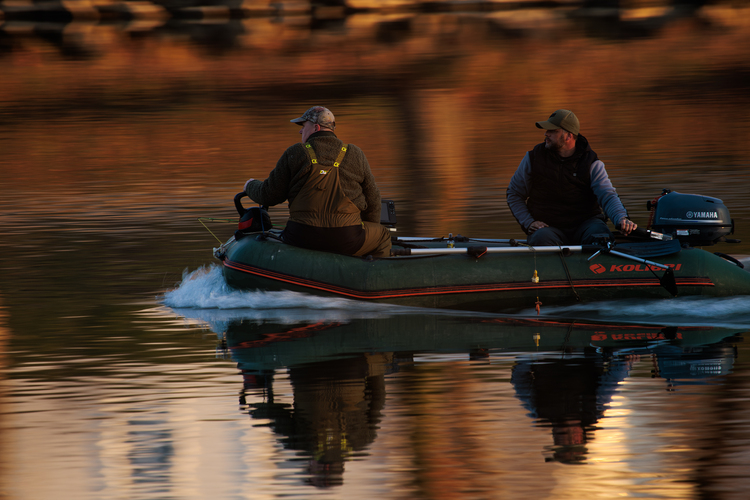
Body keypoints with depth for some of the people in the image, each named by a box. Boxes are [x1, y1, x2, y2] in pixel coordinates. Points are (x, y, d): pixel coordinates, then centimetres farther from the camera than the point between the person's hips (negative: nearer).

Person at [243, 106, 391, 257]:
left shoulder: (294, 154, 1)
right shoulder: (356, 155, 7)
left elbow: (270, 195, 5)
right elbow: (372, 201, 13)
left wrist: (251, 186, 29)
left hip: (302, 239, 0)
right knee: (383, 236, 26)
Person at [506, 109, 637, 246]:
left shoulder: (592, 164, 1)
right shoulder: (534, 158, 5)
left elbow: (608, 196, -13)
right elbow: (513, 194, 15)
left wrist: (621, 219, -36)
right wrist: (528, 222, -3)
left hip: (585, 223, 0)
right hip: (549, 227, 0)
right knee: (541, 238, -36)